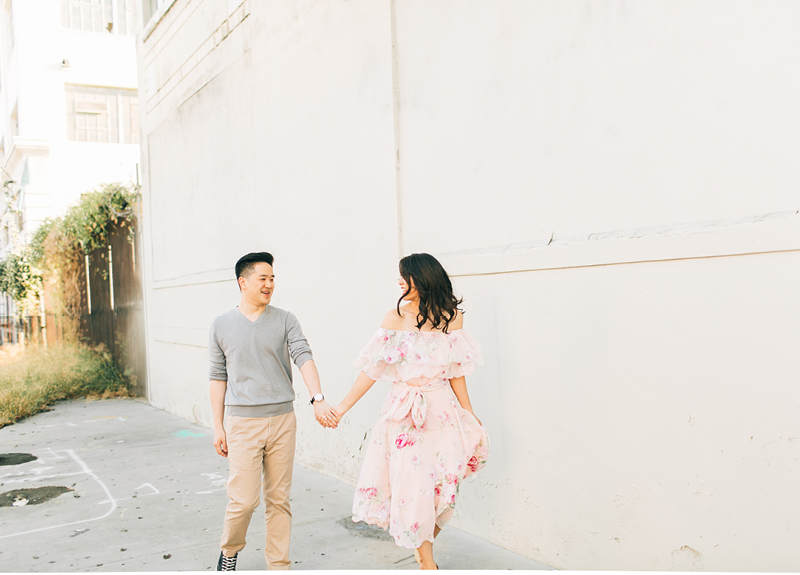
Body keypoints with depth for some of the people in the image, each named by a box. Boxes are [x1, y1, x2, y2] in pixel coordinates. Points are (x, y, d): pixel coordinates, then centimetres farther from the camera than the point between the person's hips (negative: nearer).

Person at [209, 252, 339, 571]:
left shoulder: (285, 320, 3)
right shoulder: (221, 326, 3)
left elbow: (304, 358, -9)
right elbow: (218, 377, 7)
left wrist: (318, 399, -25)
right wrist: (218, 427, 4)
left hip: (282, 419, 2)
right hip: (243, 422, -1)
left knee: (279, 499, 8)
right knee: (243, 499, -4)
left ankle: (279, 564, 22)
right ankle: (229, 551, 25)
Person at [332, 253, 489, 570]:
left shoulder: (451, 317, 2)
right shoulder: (395, 317, -1)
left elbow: (456, 372, 8)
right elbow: (372, 368, 1)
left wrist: (469, 414, 11)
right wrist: (341, 408, -1)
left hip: (442, 410, 1)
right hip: (404, 411, -1)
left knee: (442, 484, 3)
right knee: (411, 483, -4)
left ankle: (424, 550, 27)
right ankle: (427, 562, 12)